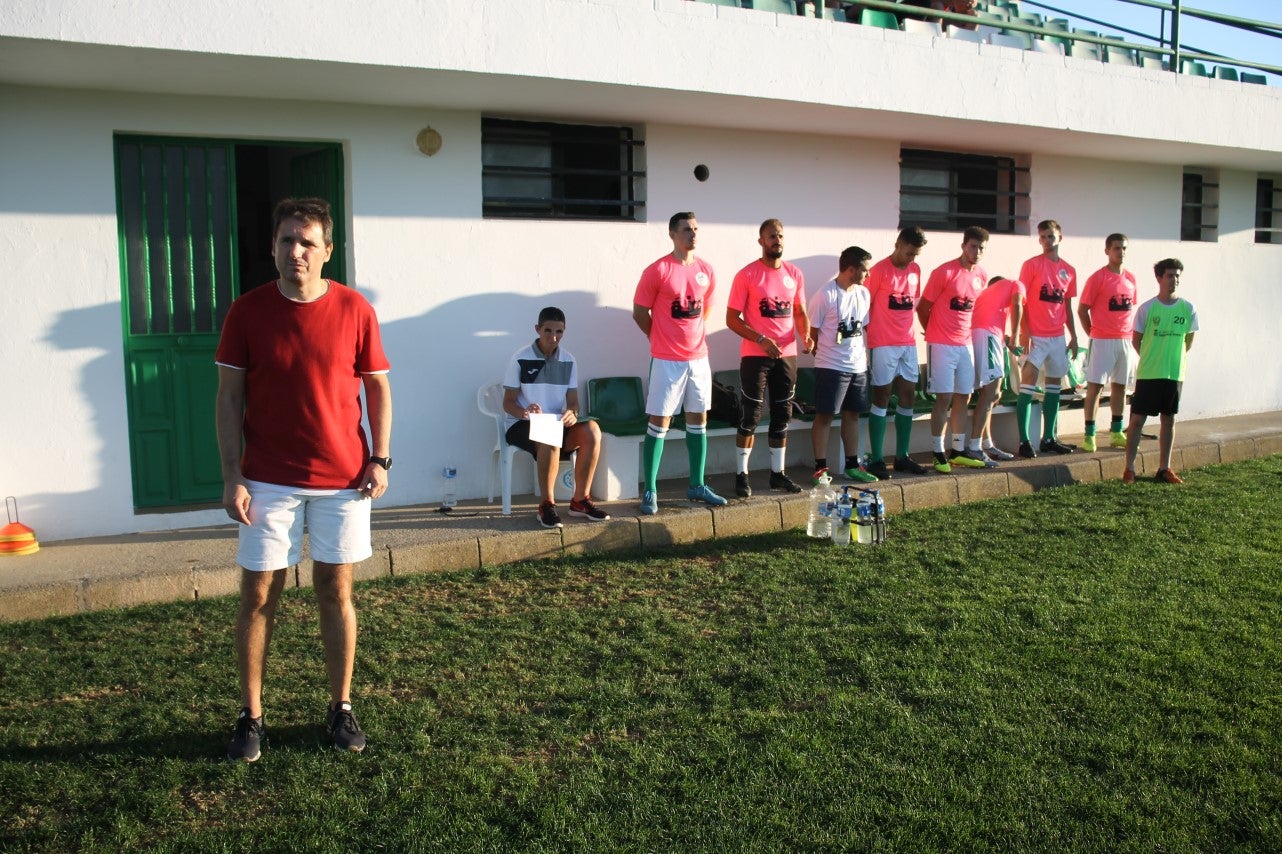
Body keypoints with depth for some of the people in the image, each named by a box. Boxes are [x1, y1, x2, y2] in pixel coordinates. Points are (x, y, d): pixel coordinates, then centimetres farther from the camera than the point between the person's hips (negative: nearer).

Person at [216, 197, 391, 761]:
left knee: (335, 590, 8)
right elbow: (229, 397, 0)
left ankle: (341, 708, 22)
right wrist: (232, 477, -6)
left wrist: (380, 459, -3)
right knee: (258, 594, 4)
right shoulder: (247, 312, -3)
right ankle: (250, 716, 18)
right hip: (268, 481, 0)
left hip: (343, 479, 0)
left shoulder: (354, 310, -3)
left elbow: (377, 387, 4)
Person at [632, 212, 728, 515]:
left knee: (698, 420, 11)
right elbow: (639, 312, -4)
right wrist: (662, 339, 4)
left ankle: (697, 486, 22)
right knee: (659, 422, -2)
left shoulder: (706, 270, 6)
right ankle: (650, 491, 4)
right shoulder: (657, 270, -11)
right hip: (667, 360, -6)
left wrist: (693, 337, 14)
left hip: (699, 357, 6)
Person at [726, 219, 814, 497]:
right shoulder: (747, 275, -7)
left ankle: (778, 473, 21)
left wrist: (806, 335, -6)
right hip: (755, 356, -5)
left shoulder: (794, 274, 8)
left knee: (782, 415, 10)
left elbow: (800, 312, 14)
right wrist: (761, 339, -20)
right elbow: (732, 318, -8)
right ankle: (741, 474, 8)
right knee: (751, 414, -2)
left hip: (787, 355, 5)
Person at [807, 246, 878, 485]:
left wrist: (866, 355, 9)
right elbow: (812, 331, -8)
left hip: (858, 366, 7)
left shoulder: (863, 293, 9)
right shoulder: (825, 295, -12)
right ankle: (820, 468, 4)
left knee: (852, 414, 13)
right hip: (831, 367, -7)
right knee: (824, 415, -2)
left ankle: (852, 465, 22)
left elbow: (866, 326, 16)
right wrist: (825, 355, 0)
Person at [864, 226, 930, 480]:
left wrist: (908, 330, 13)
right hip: (883, 344, -6)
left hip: (908, 343, 7)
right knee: (881, 397, -4)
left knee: (908, 397, 8)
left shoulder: (915, 270, 10)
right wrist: (871, 334, -8)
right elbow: (865, 305, -8)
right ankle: (876, 460, 0)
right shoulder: (880, 270, -9)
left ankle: (902, 456, 18)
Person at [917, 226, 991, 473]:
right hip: (942, 345, -6)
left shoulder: (982, 276, 7)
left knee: (963, 397, 9)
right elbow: (923, 307, -5)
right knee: (944, 398, -7)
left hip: (966, 344, 6)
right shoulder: (944, 273, -11)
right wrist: (934, 333, 4)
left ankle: (961, 451, 18)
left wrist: (967, 332, 12)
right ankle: (939, 454, 0)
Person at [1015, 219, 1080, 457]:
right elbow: (1020, 302, -6)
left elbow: (1068, 306, 17)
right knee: (1027, 387, -8)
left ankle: (1049, 438, 19)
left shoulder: (1069, 270, 11)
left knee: (1054, 385, 10)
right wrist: (1024, 333, -14)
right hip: (1035, 336, -6)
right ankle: (1024, 441, -6)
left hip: (1058, 337, 6)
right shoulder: (1031, 265, -4)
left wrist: (1074, 336, 13)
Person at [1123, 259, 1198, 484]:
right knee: (1137, 419, -2)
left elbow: (1189, 339, 14)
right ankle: (1129, 468, 4)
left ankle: (1164, 469, 19)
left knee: (1169, 420, 10)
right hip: (1148, 374, -3)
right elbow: (1136, 340, 3)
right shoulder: (1147, 308, -5)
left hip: (1175, 374, 3)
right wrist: (1152, 358, 7)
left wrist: (1173, 356, 14)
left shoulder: (1188, 309, 2)